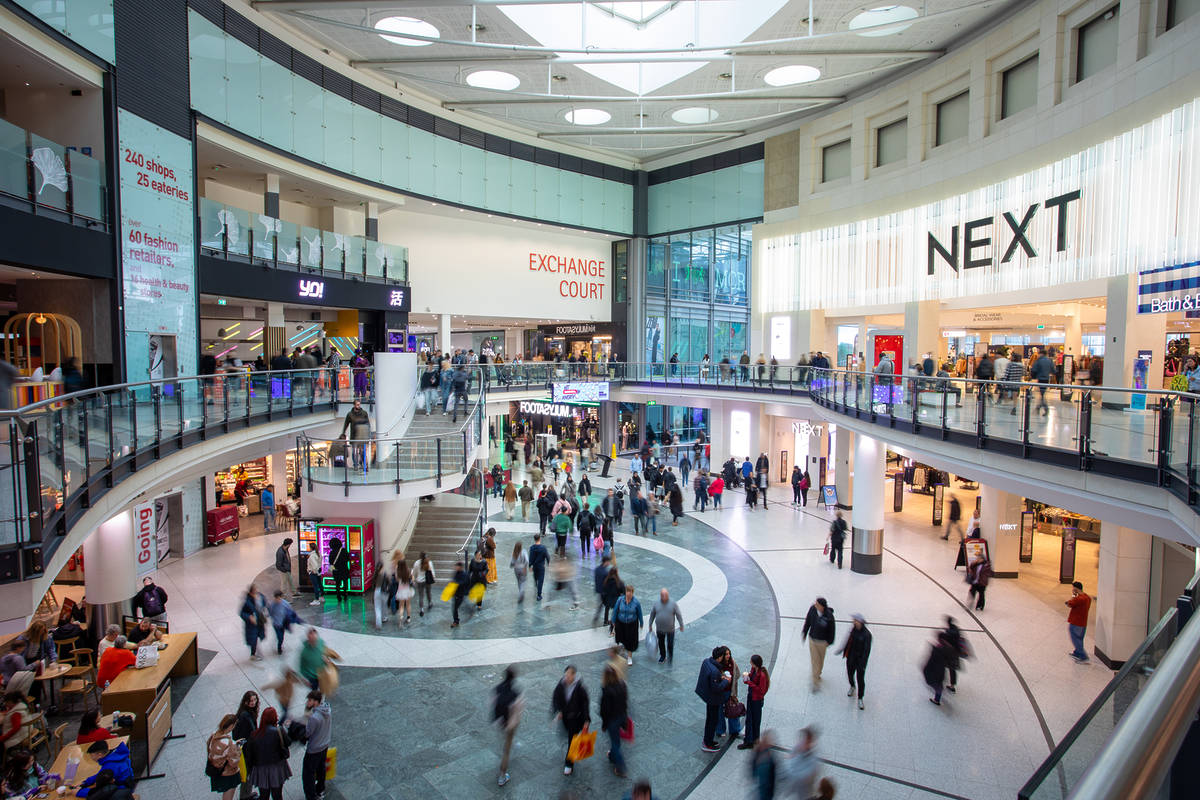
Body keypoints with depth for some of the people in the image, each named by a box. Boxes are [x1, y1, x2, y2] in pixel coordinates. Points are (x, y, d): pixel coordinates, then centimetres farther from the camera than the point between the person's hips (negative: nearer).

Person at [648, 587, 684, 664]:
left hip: (670, 629, -2)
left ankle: (670, 655, 36)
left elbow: (678, 614, -4)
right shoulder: (656, 604, -9)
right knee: (661, 643, 16)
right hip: (659, 629, 2)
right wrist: (650, 624, 12)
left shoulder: (673, 603, -14)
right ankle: (662, 656, 39)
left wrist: (681, 625, 1)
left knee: (670, 644, 7)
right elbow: (652, 614, 5)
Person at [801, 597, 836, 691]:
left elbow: (831, 630, -10)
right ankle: (816, 682, 18)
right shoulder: (812, 609, -17)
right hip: (812, 639, 2)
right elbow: (807, 622, -1)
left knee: (820, 660, 19)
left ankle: (818, 674, 46)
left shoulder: (829, 616, -26)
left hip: (822, 641, -2)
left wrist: (829, 641, 0)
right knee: (815, 660, 4)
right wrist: (804, 634, 8)